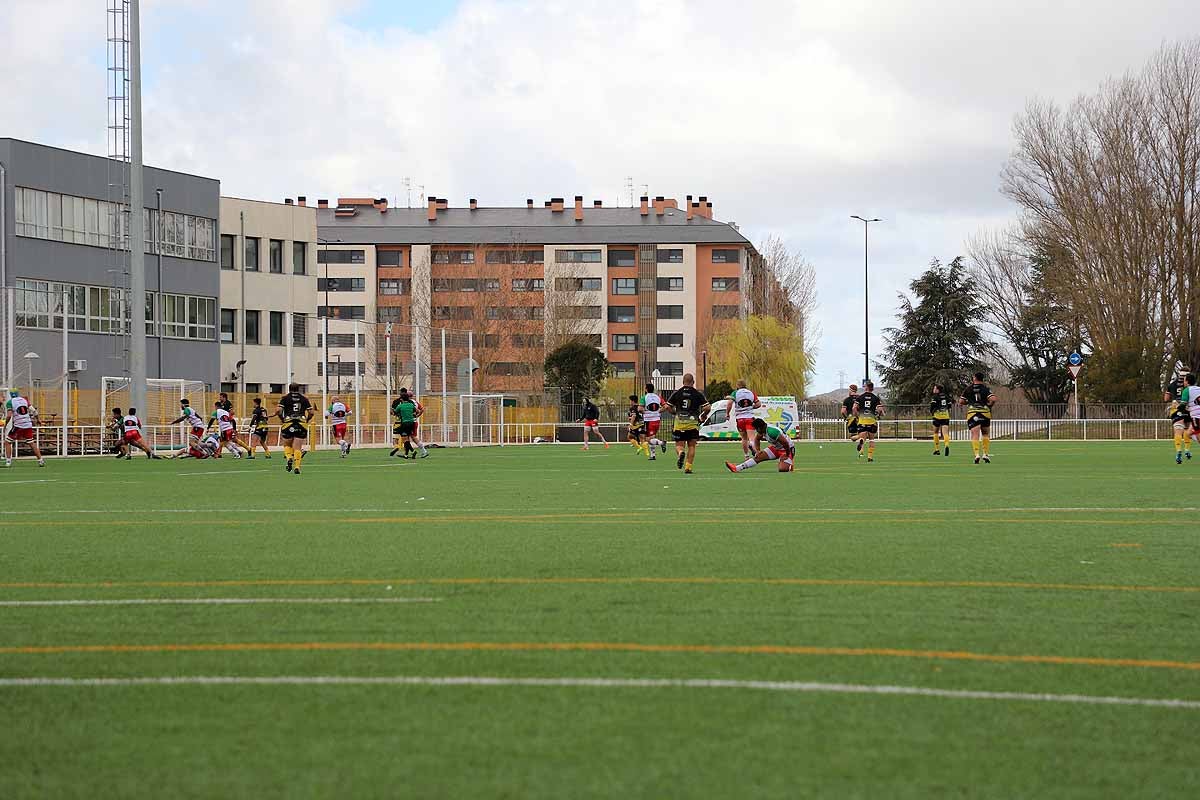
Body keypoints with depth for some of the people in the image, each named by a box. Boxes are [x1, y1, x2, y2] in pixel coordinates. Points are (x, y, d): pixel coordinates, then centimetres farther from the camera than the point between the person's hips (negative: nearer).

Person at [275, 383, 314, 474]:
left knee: (287, 445, 18)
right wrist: (307, 420, 23)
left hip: (288, 424, -1)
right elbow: (311, 412, 8)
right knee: (297, 447, 2)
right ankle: (297, 467, -10)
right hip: (301, 424, 1)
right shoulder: (304, 399, 13)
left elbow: (278, 410, -5)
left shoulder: (285, 398, 8)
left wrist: (281, 418, 11)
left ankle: (289, 459, -8)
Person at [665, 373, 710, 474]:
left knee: (679, 445, 7)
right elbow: (707, 407, -8)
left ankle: (681, 453, -26)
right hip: (693, 424, 0)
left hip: (679, 423, 0)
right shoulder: (697, 394, 0)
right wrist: (703, 416, 12)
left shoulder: (677, 393, 3)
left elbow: (668, 407, 0)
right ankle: (688, 467, 2)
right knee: (691, 446, 10)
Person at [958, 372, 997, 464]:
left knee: (975, 435, -7)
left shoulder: (968, 389, 7)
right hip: (985, 412, 1)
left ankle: (977, 454, -24)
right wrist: (989, 405, 6)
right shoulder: (985, 388, 3)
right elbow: (993, 399, -13)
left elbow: (961, 402, 10)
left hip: (972, 412, -1)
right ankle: (986, 454, 16)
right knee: (986, 434, 19)